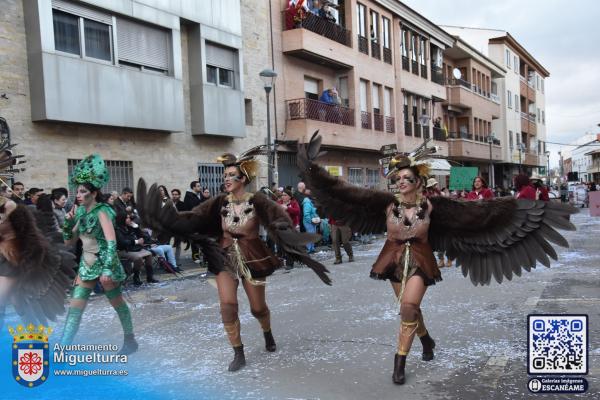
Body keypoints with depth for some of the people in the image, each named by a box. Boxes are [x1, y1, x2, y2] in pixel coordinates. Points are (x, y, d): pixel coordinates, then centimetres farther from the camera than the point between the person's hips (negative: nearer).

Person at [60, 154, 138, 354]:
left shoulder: (102, 211, -16)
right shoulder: (82, 213, 7)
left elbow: (112, 241, -26)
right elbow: (69, 241, 12)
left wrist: (108, 269, -35)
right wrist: (68, 222, -5)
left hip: (105, 264, -7)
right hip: (87, 265, 7)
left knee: (118, 303, 8)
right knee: (75, 306, 1)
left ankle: (130, 341, 25)